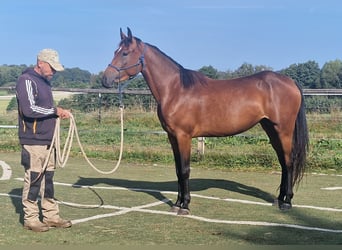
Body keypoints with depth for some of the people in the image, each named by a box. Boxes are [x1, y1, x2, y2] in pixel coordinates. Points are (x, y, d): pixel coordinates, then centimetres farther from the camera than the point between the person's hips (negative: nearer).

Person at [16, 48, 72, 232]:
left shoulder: (44, 82, 16)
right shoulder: (27, 80, -11)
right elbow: (29, 109, -22)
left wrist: (58, 113, 8)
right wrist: (55, 110, -16)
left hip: (47, 140, 9)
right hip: (33, 141, -9)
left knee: (48, 179, 12)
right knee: (33, 179, -3)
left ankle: (51, 215, 19)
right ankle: (30, 219, 5)